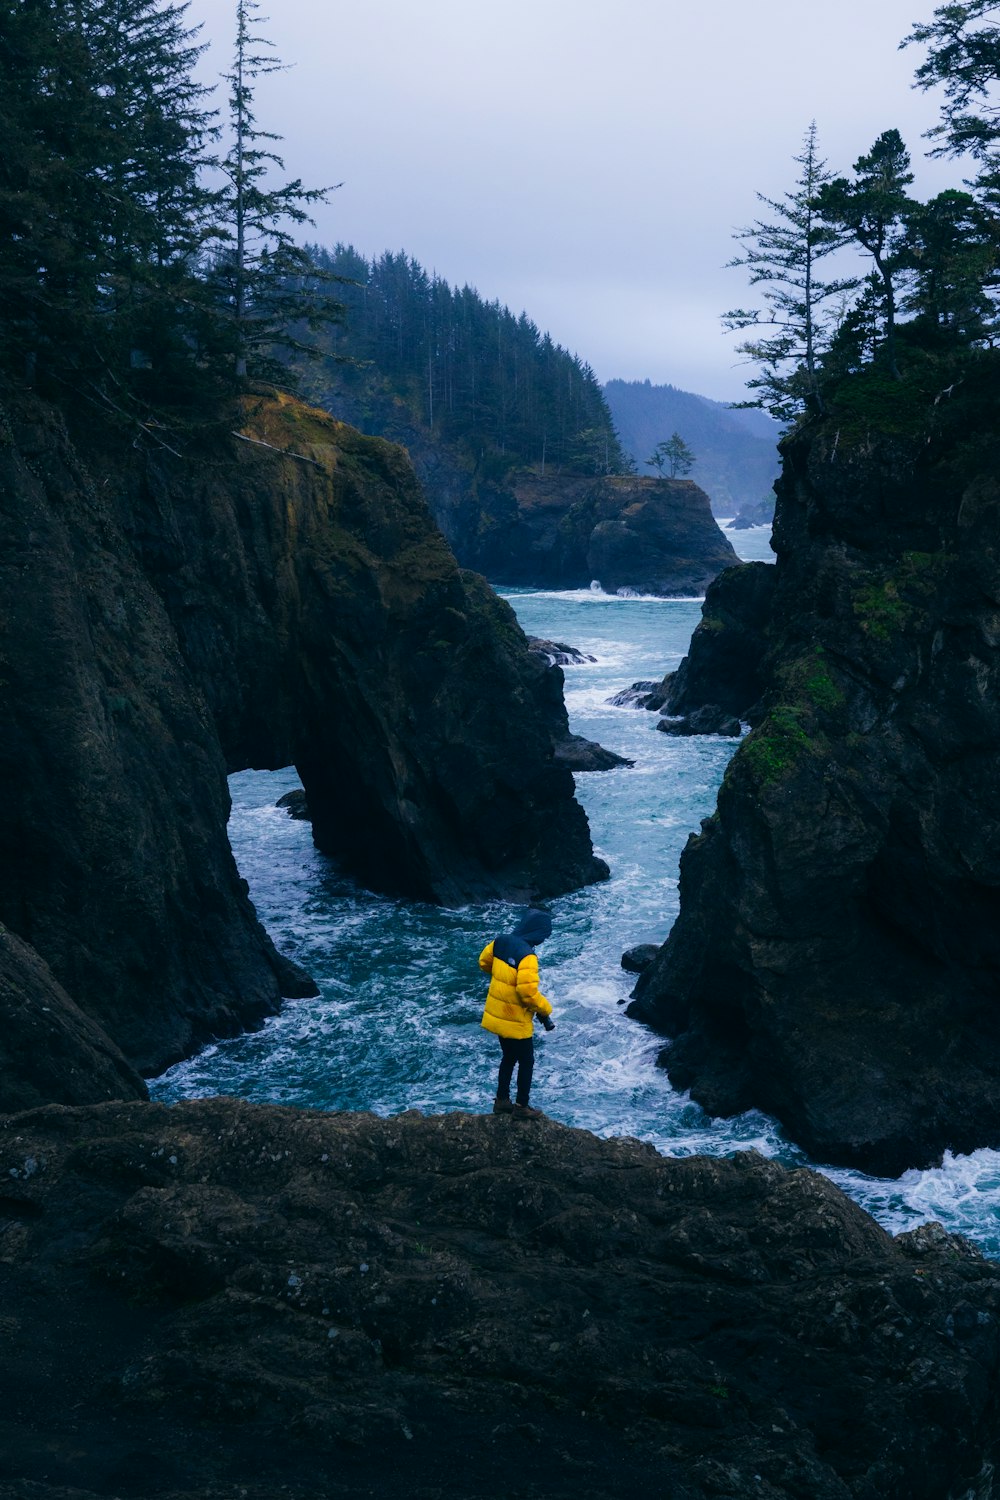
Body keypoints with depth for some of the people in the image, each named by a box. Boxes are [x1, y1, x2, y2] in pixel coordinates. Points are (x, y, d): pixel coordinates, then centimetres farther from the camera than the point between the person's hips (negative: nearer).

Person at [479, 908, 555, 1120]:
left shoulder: (500, 942, -3)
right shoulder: (527, 956, -28)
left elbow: (484, 962, 14)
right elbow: (528, 992, -30)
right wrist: (545, 1012, -15)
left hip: (496, 1015, 8)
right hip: (516, 1021, -8)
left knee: (508, 1058, 24)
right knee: (526, 1062, 11)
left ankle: (501, 1101, 32)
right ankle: (522, 1107, 20)